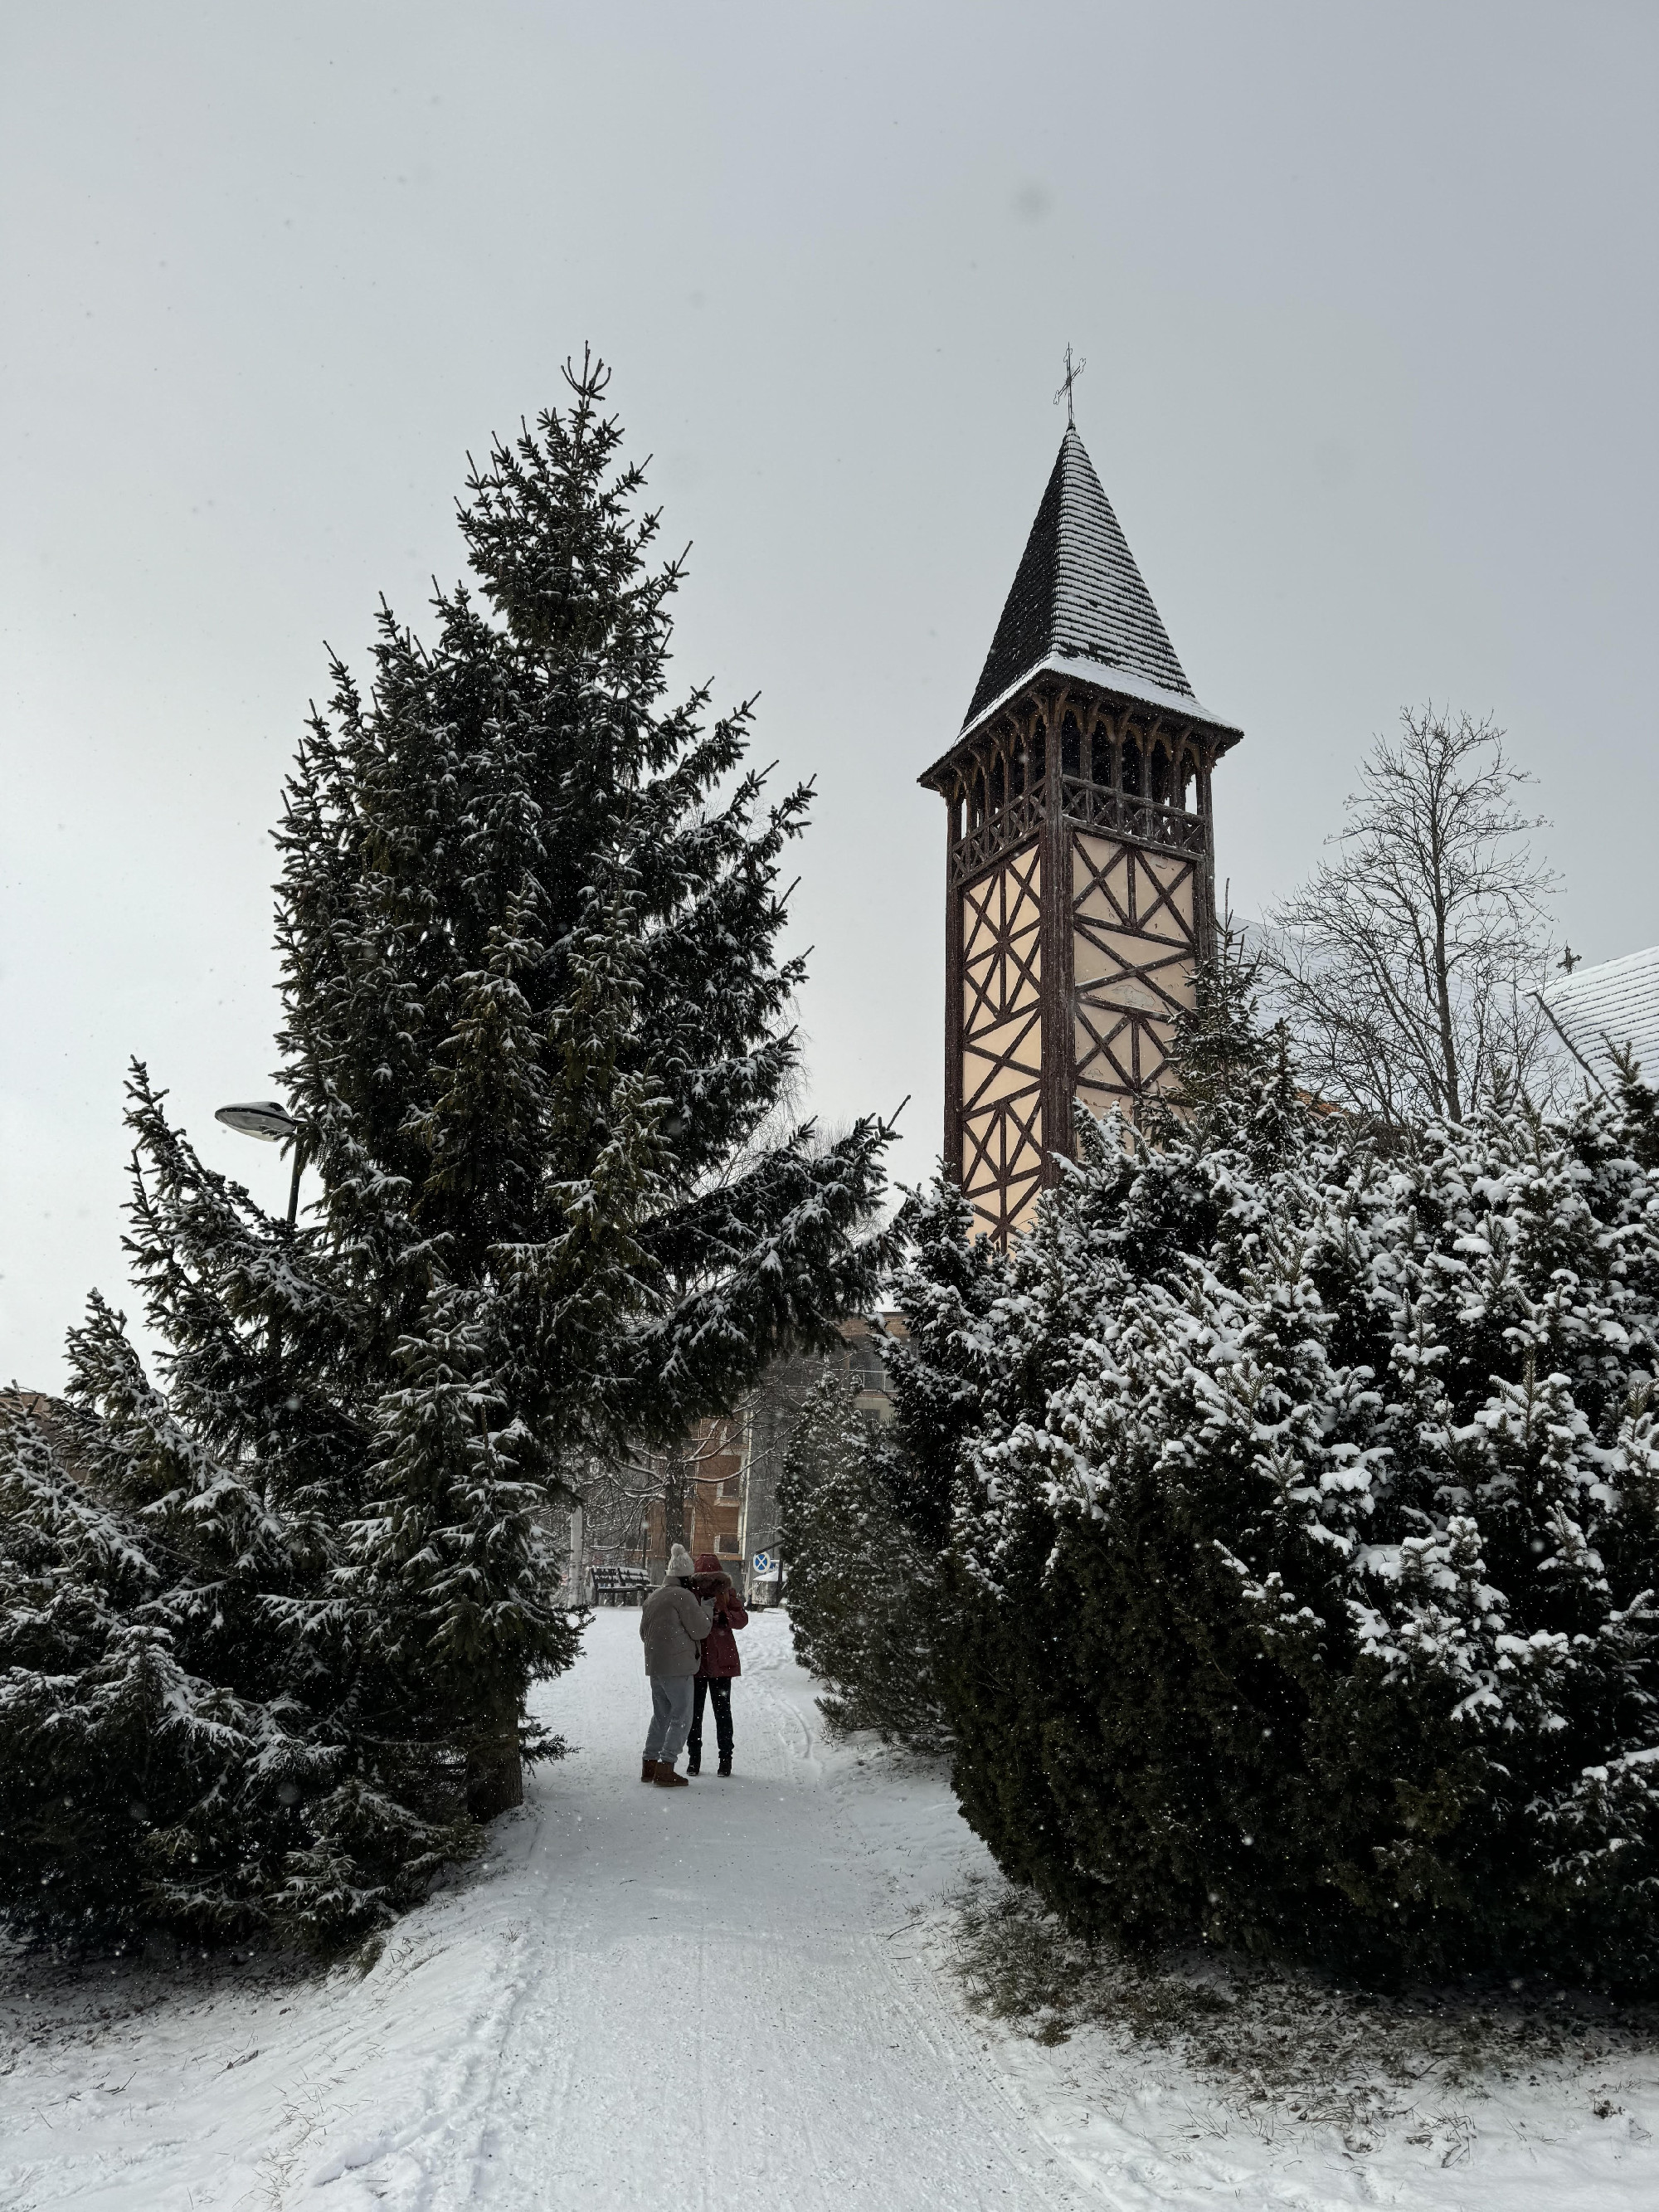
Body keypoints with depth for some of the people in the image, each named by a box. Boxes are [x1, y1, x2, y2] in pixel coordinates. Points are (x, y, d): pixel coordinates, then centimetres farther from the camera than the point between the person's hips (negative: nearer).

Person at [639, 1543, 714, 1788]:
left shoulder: (653, 1597, 13)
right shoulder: (683, 1596, -13)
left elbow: (644, 1632, 20)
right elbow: (700, 1629, -10)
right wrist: (707, 1608, 4)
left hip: (654, 1665, 8)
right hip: (677, 1666, -8)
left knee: (661, 1715, 19)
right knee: (681, 1717, -2)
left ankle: (650, 1764, 21)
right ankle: (666, 1768, -6)